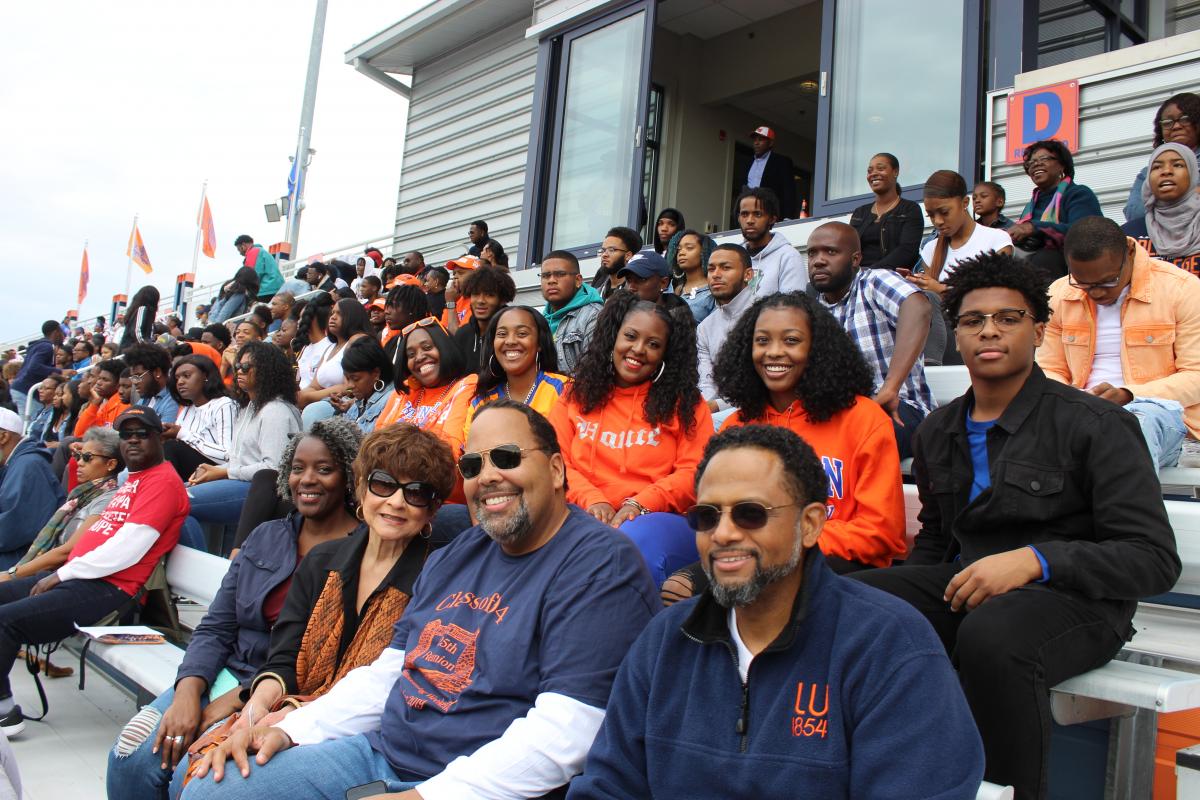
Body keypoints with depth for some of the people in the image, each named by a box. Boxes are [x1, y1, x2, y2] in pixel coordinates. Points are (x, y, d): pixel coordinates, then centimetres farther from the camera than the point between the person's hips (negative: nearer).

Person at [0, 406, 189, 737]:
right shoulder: (130, 481, 21)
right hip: (75, 576, 10)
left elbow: (126, 551, -19)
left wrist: (61, 575, -11)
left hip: (109, 589, -10)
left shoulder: (163, 480, -12)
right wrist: (62, 573, 6)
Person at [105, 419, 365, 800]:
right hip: (224, 677, 6)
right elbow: (215, 629, 8)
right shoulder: (265, 537, 12)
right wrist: (188, 690, -11)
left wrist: (239, 698, -16)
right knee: (130, 759, -13)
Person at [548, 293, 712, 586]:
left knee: (639, 542, -38)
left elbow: (694, 473, 2)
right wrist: (593, 500, -11)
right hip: (585, 516, 2)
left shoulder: (685, 403, 12)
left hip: (658, 520, -1)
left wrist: (640, 504, -13)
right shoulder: (576, 394, 17)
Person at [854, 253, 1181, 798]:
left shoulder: (1095, 425, -5)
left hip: (1071, 600, -5)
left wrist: (1034, 560, -24)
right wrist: (907, 591, 3)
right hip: (962, 590, 5)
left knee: (991, 635, -39)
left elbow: (1154, 559, -10)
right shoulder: (937, 434, 13)